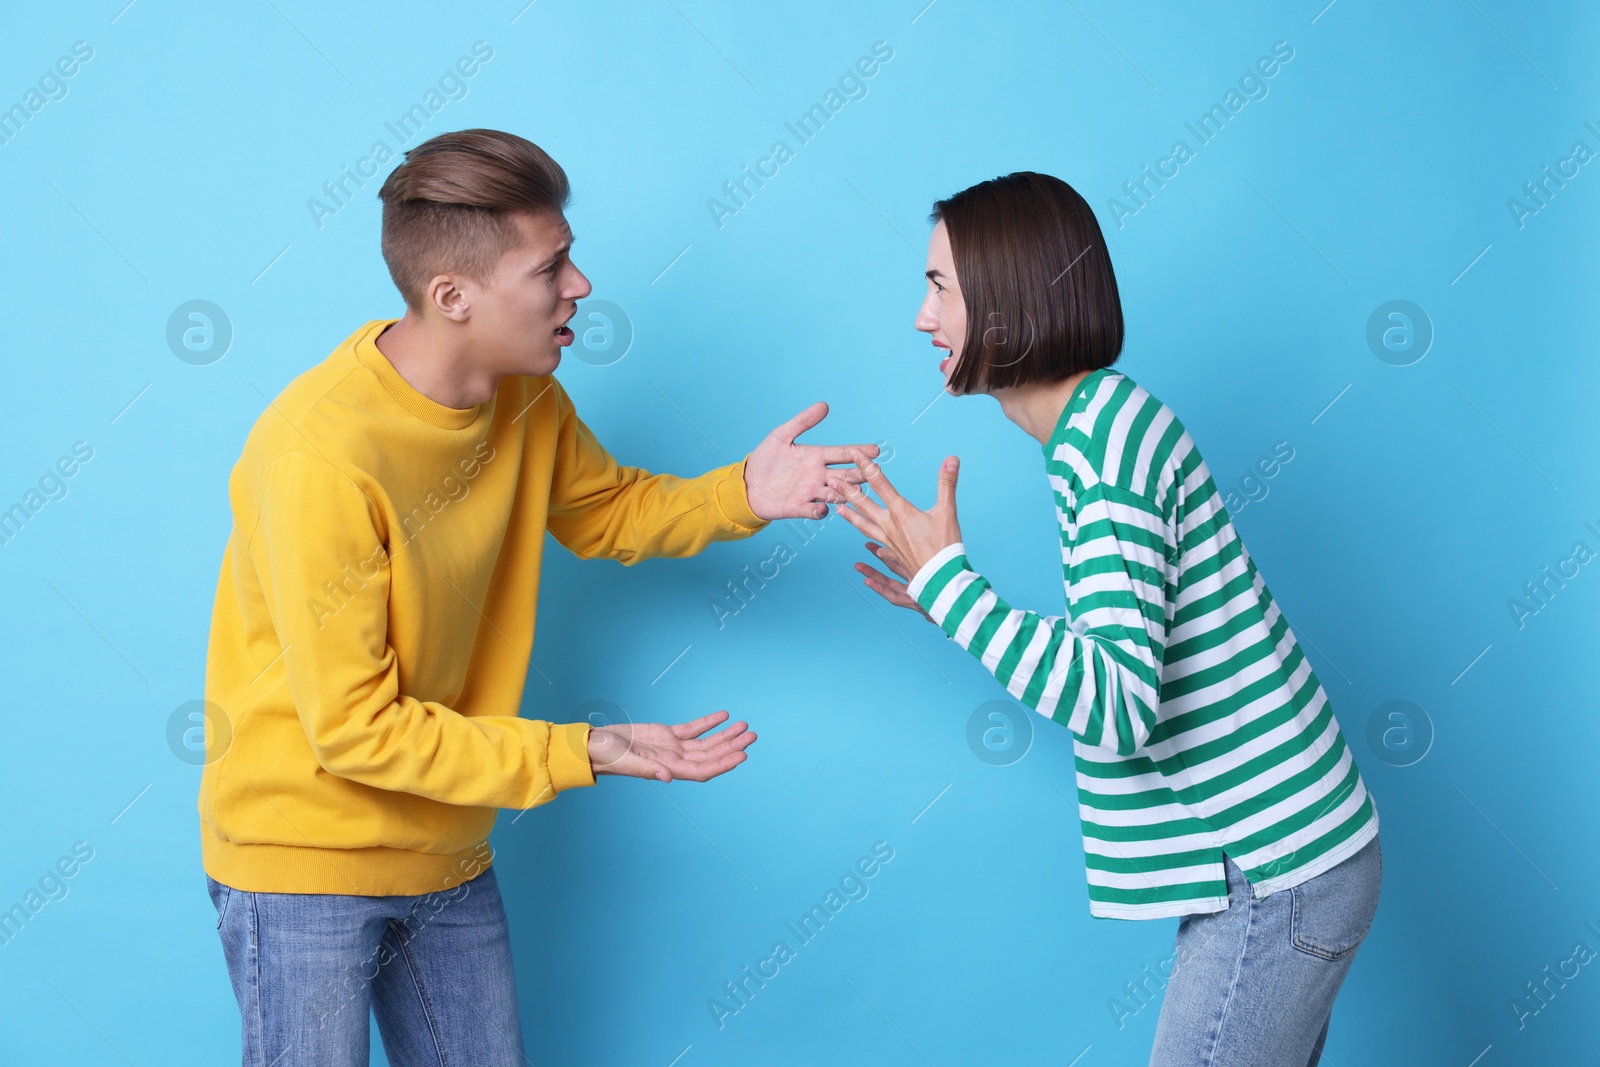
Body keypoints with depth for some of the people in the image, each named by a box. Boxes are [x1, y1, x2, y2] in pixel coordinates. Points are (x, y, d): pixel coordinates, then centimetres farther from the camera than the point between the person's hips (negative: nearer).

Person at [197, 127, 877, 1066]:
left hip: (447, 854, 7)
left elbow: (606, 512, 15)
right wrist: (579, 754, -26)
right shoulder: (320, 453, -27)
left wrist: (741, 494, -5)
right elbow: (354, 727, -24)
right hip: (305, 862, -7)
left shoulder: (524, 400, -4)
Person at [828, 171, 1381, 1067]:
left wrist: (948, 579, -23)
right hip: (1276, 857, 10)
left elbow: (1118, 708, -28)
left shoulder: (1106, 433, -19)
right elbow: (1120, 666, 14)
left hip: (1277, 875, -10)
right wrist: (950, 601, 14)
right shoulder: (1104, 422, 10)